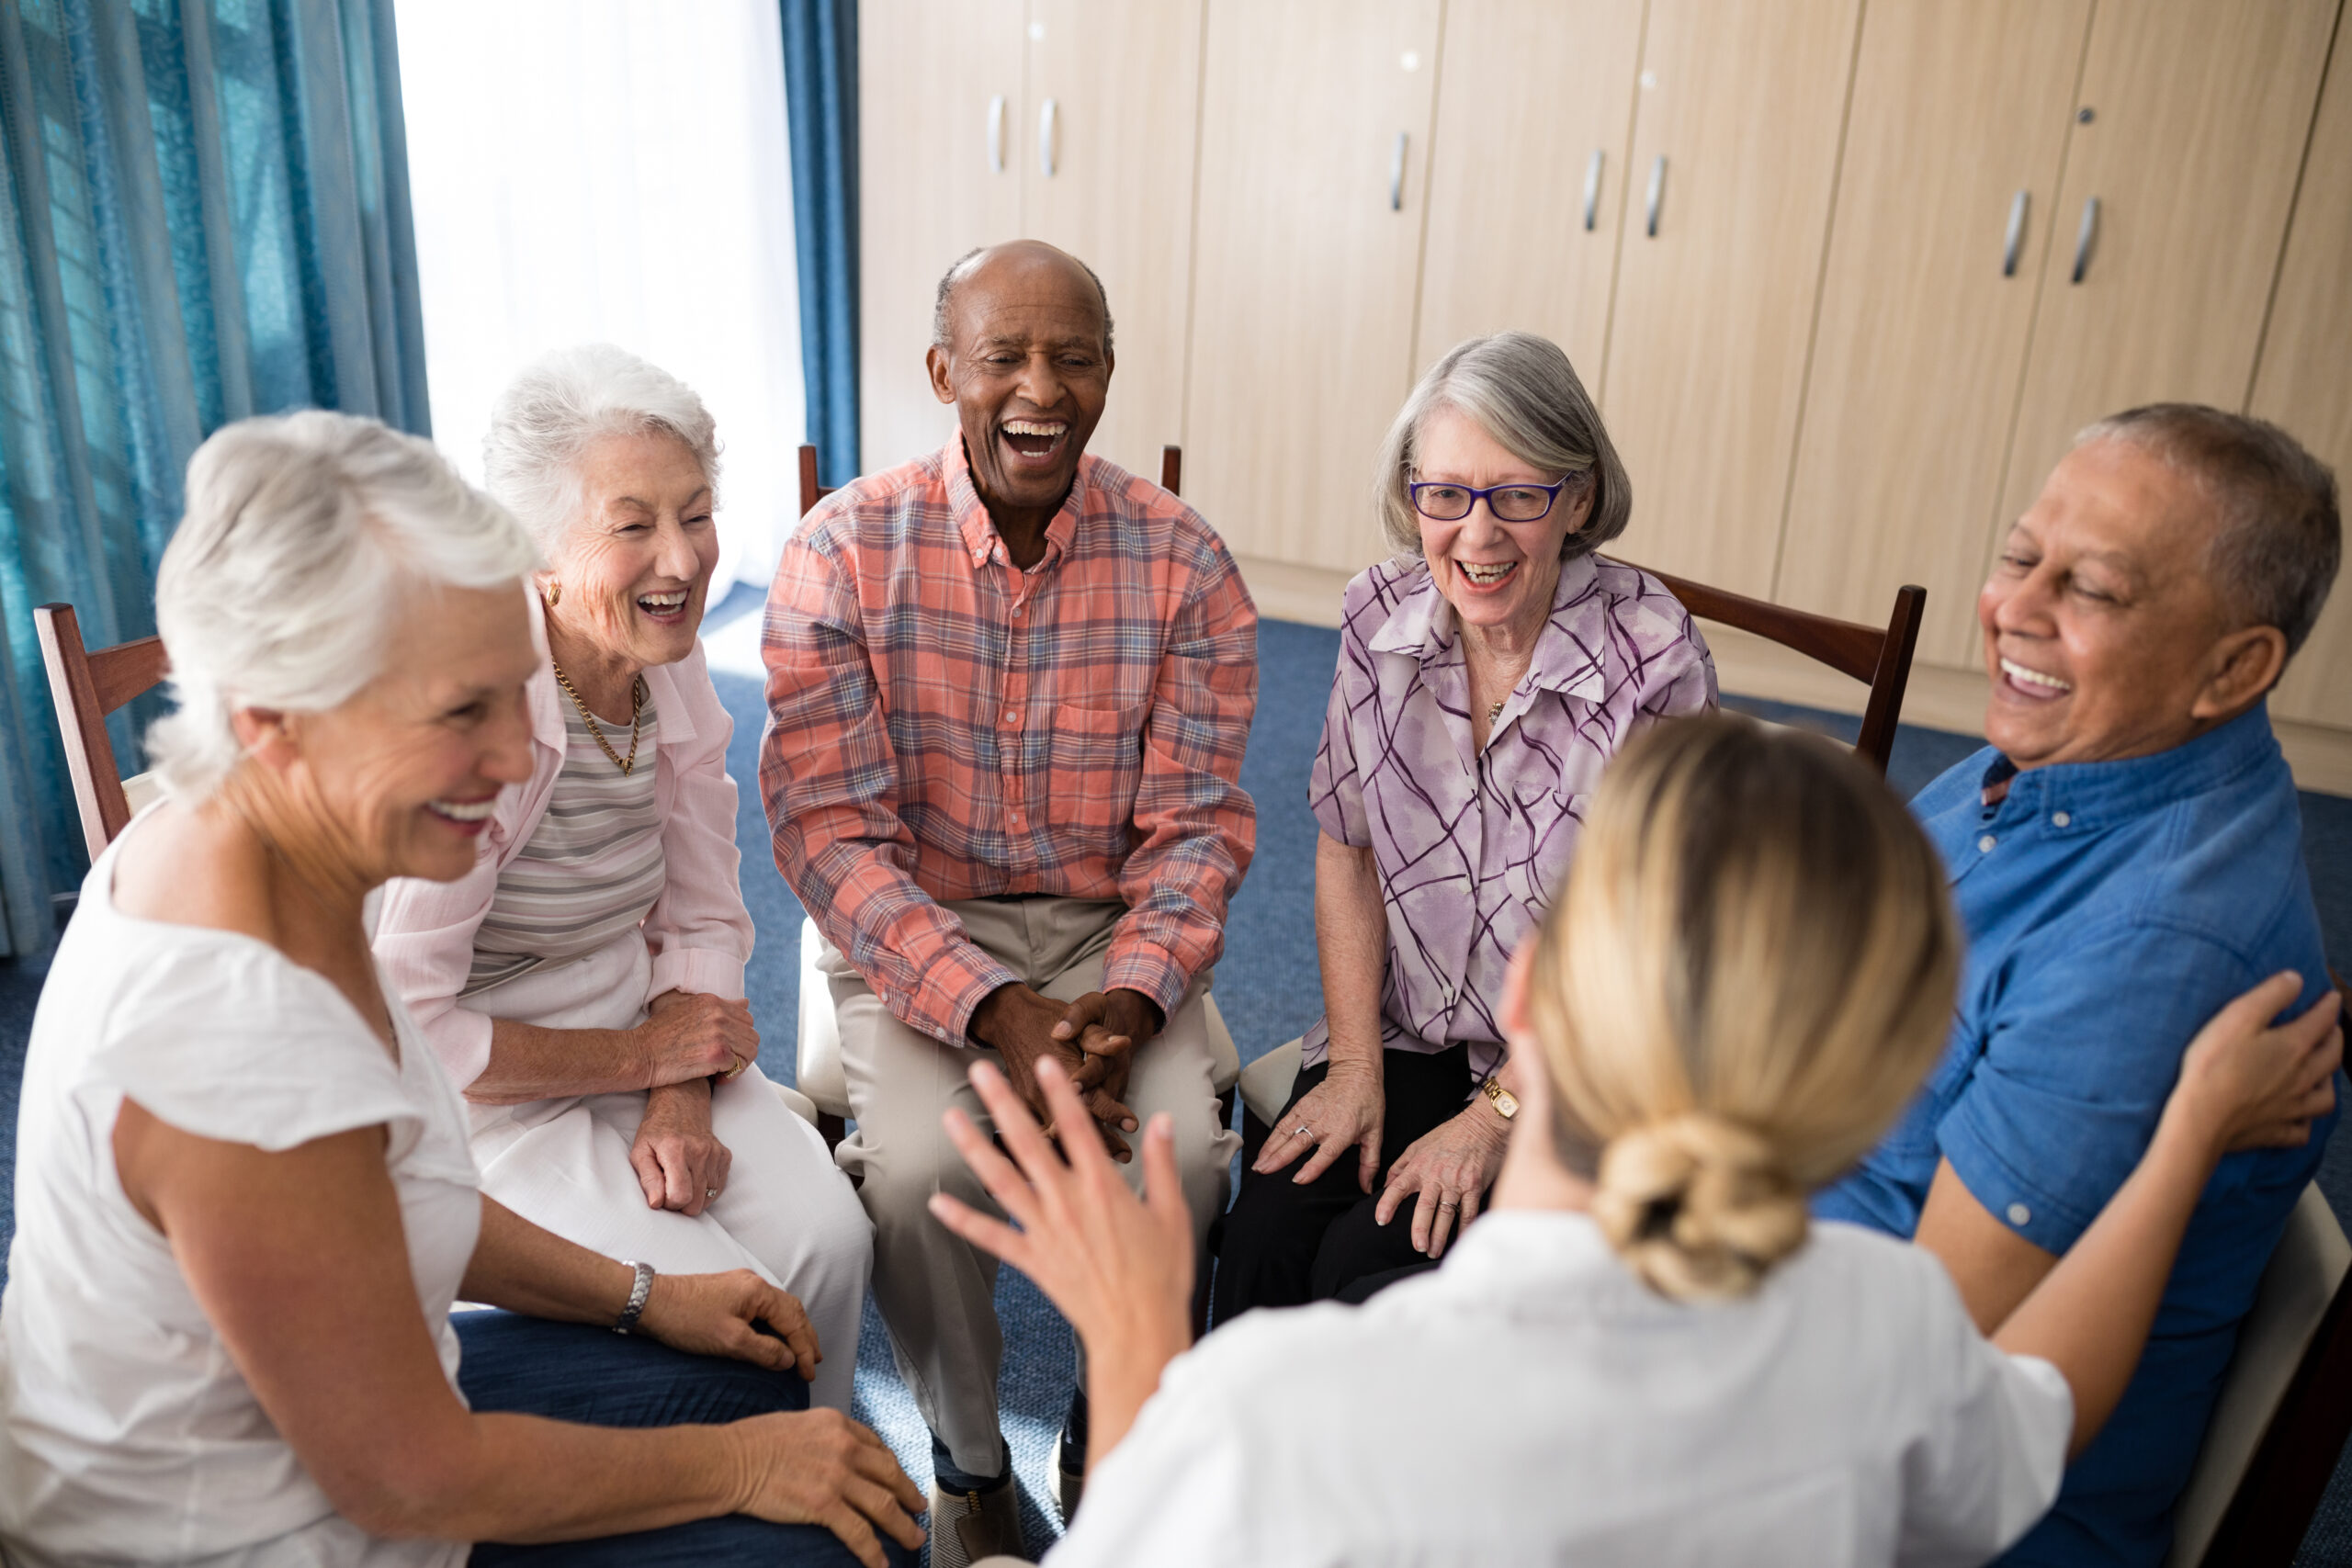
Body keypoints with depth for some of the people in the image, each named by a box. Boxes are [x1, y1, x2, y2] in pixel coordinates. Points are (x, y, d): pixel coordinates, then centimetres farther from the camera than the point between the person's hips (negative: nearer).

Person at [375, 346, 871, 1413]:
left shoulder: (674, 670, -1)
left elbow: (703, 921, 6)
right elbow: (401, 1027, -22)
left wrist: (680, 1100, -11)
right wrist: (640, 1057, -15)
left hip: (635, 1034, 6)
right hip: (481, 1090, -6)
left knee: (830, 1241, -16)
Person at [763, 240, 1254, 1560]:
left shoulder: (1185, 564, -5)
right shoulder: (844, 552, -9)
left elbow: (1197, 825, -4)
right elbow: (831, 828, -13)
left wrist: (1127, 1004, -22)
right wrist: (994, 1011, -25)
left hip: (1112, 928, 1)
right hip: (913, 933, -1)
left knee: (1185, 1149, -23)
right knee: (923, 1167, -26)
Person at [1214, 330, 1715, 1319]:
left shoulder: (1654, 661, -19)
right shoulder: (1380, 616, -5)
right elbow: (1347, 849, 3)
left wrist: (1496, 1117, -14)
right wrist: (1355, 1067, -3)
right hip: (1404, 1030, 4)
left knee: (1366, 1269, -19)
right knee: (1261, 1238, -17)